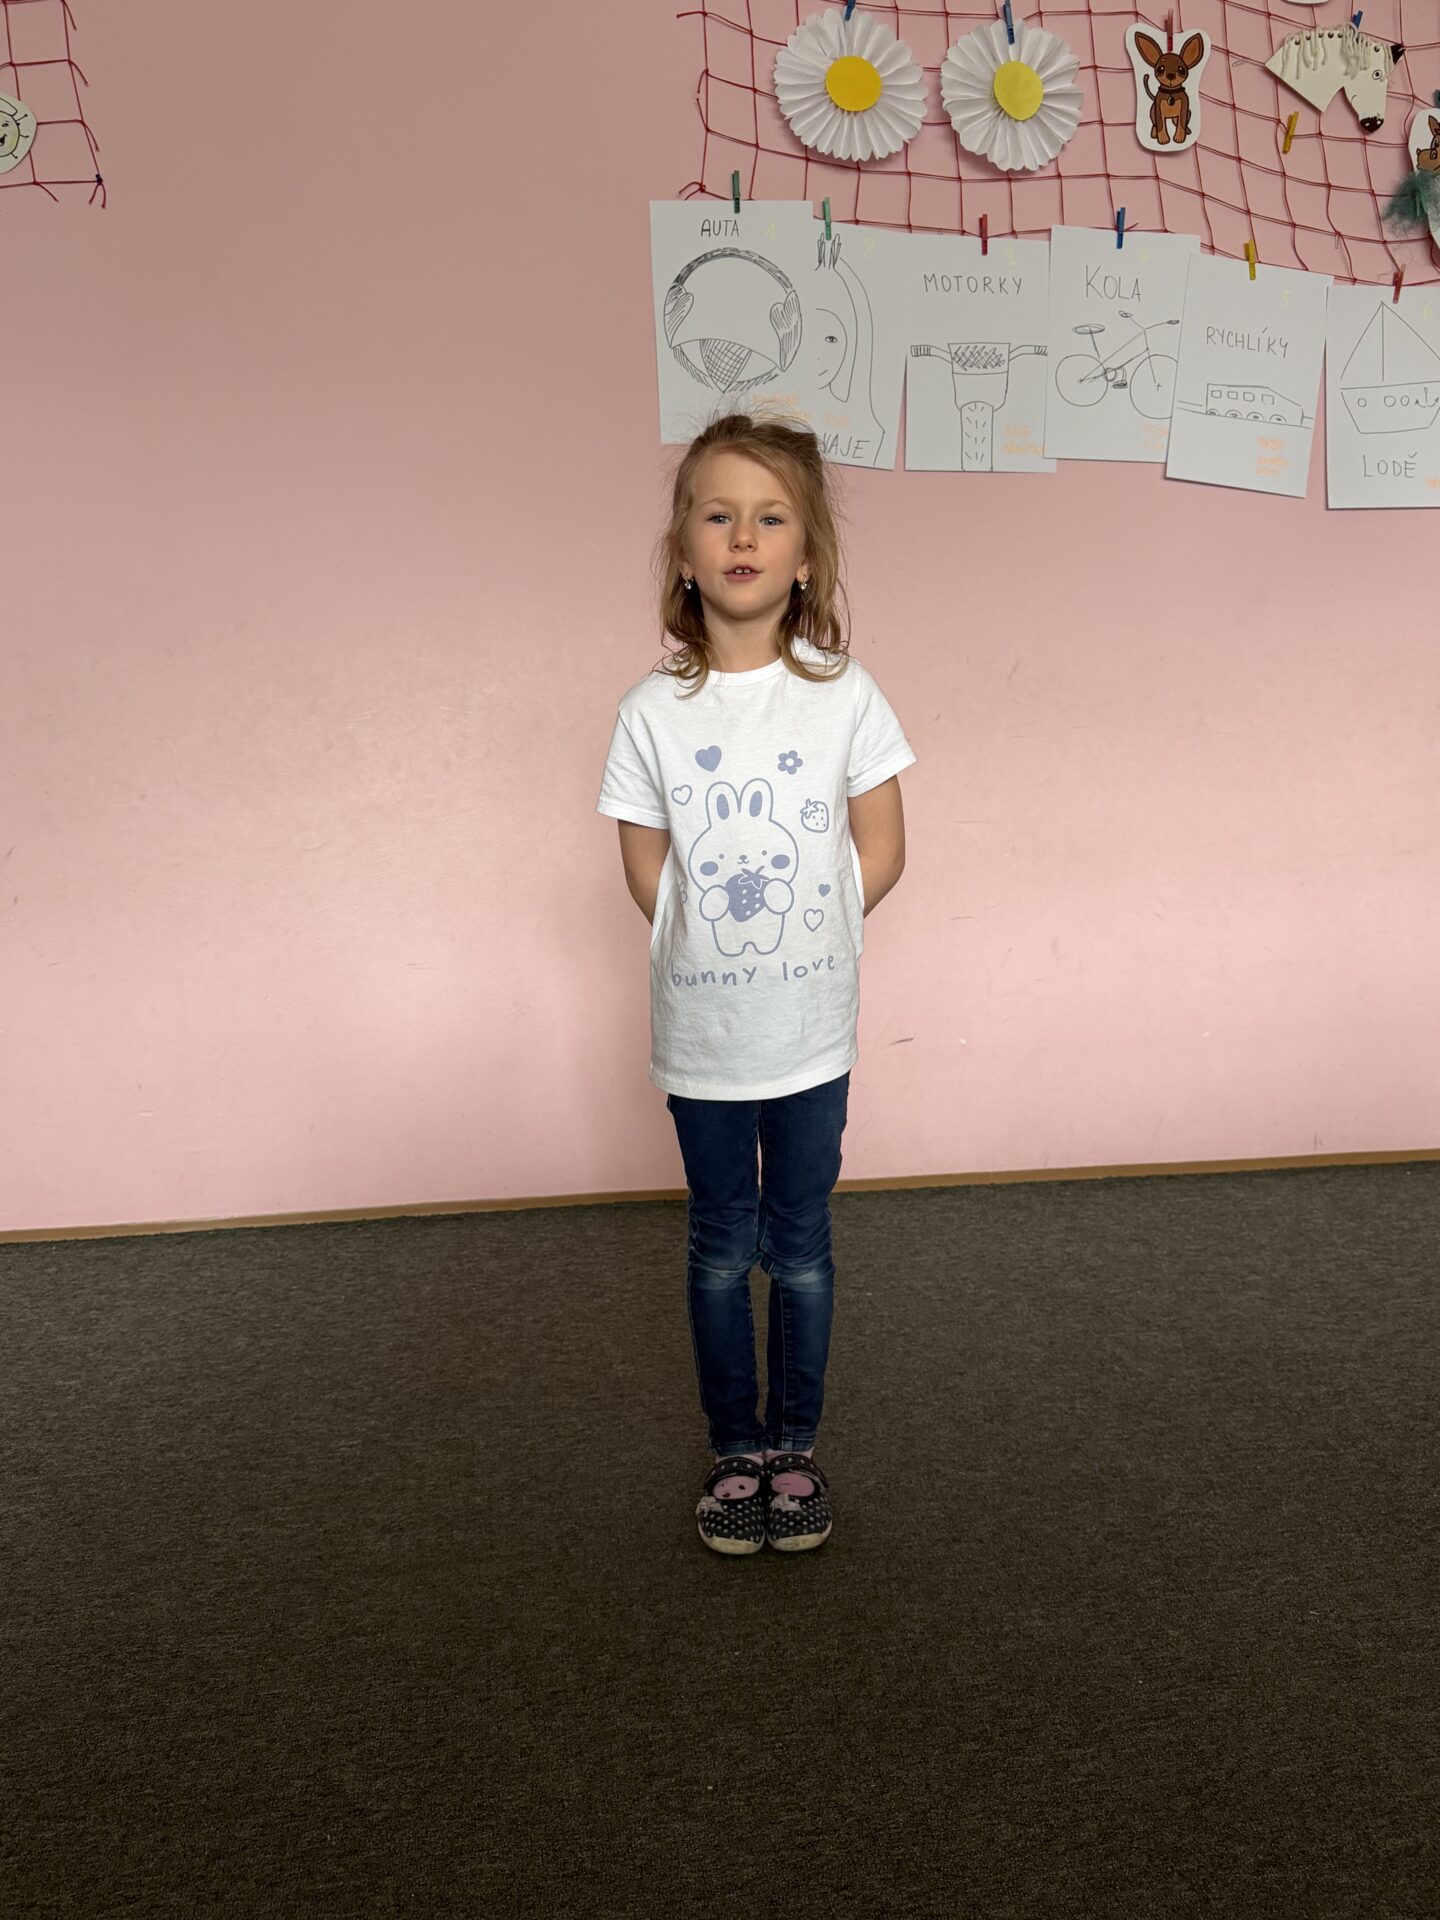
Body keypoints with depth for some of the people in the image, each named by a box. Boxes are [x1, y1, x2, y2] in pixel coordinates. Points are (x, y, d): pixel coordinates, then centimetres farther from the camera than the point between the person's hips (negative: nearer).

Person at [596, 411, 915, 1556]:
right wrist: (716, 947, -3)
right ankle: (736, 1450, 30)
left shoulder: (843, 695, -6)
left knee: (801, 1249, 12)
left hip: (811, 1031, 0)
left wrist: (796, 939, -3)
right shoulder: (654, 711, -6)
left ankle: (796, 1447, 30)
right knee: (721, 1251, 13)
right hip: (702, 1034, 0)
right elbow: (648, 871, 0)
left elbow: (880, 854, -2)